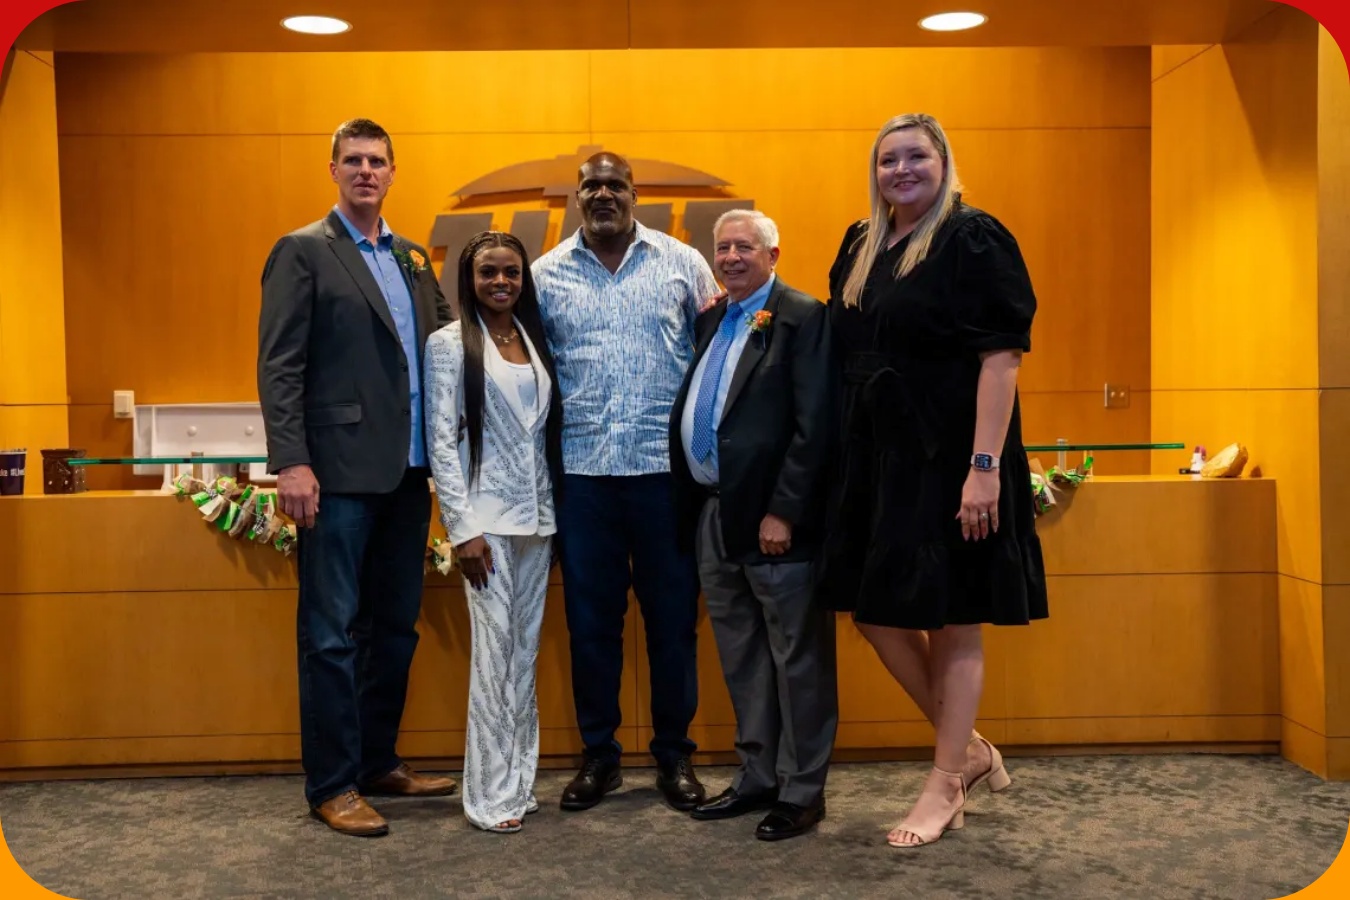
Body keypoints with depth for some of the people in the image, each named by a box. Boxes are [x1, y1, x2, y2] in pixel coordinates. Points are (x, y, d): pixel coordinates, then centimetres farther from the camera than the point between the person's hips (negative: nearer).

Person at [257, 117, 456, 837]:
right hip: (340, 473, -6)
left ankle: (378, 763, 26)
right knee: (332, 634, 1)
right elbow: (278, 365, -8)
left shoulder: (412, 257, 17)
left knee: (395, 627, 13)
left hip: (408, 470, 6)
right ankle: (331, 784, 11)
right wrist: (290, 461, -16)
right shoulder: (303, 251, -1)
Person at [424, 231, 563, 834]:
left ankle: (519, 780, 19)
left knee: (526, 649, 9)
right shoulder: (449, 344, -2)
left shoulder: (536, 341, 13)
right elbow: (441, 439, -7)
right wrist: (462, 528, -13)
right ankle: (491, 795, 5)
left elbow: (550, 428, 14)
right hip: (486, 517, -5)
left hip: (537, 515, 5)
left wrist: (555, 510, 8)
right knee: (495, 650, -5)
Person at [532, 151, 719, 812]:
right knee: (590, 619, 8)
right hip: (581, 471, 1)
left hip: (665, 467, -1)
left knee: (673, 616, 7)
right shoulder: (547, 274, 8)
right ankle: (598, 754, 23)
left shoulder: (682, 264, 5)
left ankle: (674, 755, 21)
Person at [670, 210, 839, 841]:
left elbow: (814, 427, -15)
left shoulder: (803, 317, -8)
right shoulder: (710, 322, 15)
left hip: (774, 516, -8)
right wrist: (691, 505, 8)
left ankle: (802, 791, 17)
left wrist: (782, 511, -18)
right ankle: (757, 777, 30)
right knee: (740, 659, 16)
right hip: (713, 513, 8)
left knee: (797, 659, 5)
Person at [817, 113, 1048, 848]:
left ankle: (944, 785, 18)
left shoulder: (972, 239, -8)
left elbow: (1001, 357, -16)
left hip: (948, 455, -7)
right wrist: (846, 453, 12)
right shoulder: (860, 246, 12)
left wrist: (985, 466, -23)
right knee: (873, 610, 10)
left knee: (953, 620, 3)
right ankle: (969, 751, 28)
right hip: (875, 454, 8)